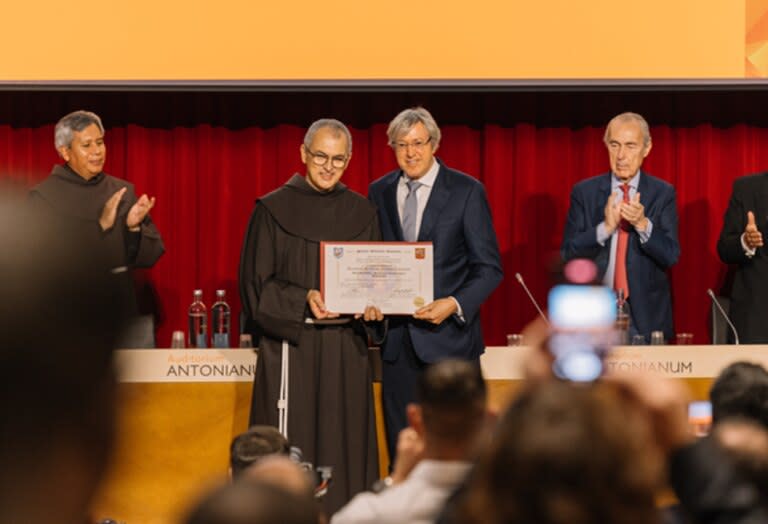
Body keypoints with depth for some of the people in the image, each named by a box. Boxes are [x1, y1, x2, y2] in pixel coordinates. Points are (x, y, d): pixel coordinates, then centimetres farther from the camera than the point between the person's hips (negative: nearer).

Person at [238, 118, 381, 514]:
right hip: (291, 348, -3)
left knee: (346, 448, 3)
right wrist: (304, 299, -19)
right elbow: (255, 282, -3)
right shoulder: (274, 210, -1)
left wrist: (372, 304, -9)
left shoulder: (361, 213, 10)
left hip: (346, 350, 4)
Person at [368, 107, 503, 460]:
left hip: (448, 335, -4)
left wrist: (455, 305, -18)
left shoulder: (467, 191, -1)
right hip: (397, 341, 4)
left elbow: (489, 267, -3)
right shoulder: (379, 192, 11)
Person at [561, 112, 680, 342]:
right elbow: (568, 254, -2)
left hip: (646, 316, 0)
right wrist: (605, 228, -18)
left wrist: (643, 225, -22)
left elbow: (671, 256, -5)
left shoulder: (663, 193, 3)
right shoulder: (584, 192, 4)